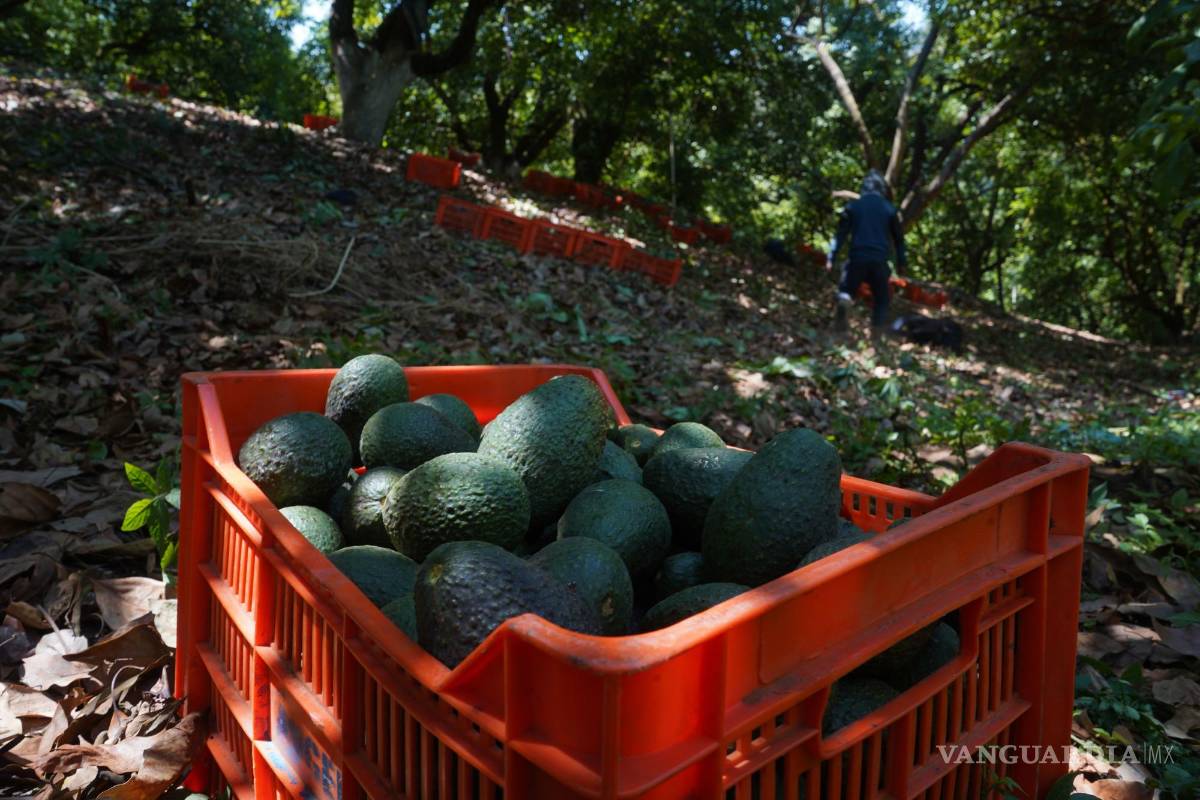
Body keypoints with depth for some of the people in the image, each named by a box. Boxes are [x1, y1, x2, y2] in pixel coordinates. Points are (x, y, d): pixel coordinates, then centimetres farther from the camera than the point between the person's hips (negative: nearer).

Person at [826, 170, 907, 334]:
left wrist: (832, 258, 1)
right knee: (881, 298, 14)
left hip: (857, 257, 0)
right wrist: (902, 261, 19)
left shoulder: (853, 206, 6)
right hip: (880, 260, 0)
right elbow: (898, 237, 11)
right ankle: (877, 332, 6)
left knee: (846, 288, 14)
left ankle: (844, 299, -23)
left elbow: (841, 233, 1)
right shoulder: (889, 209, 8)